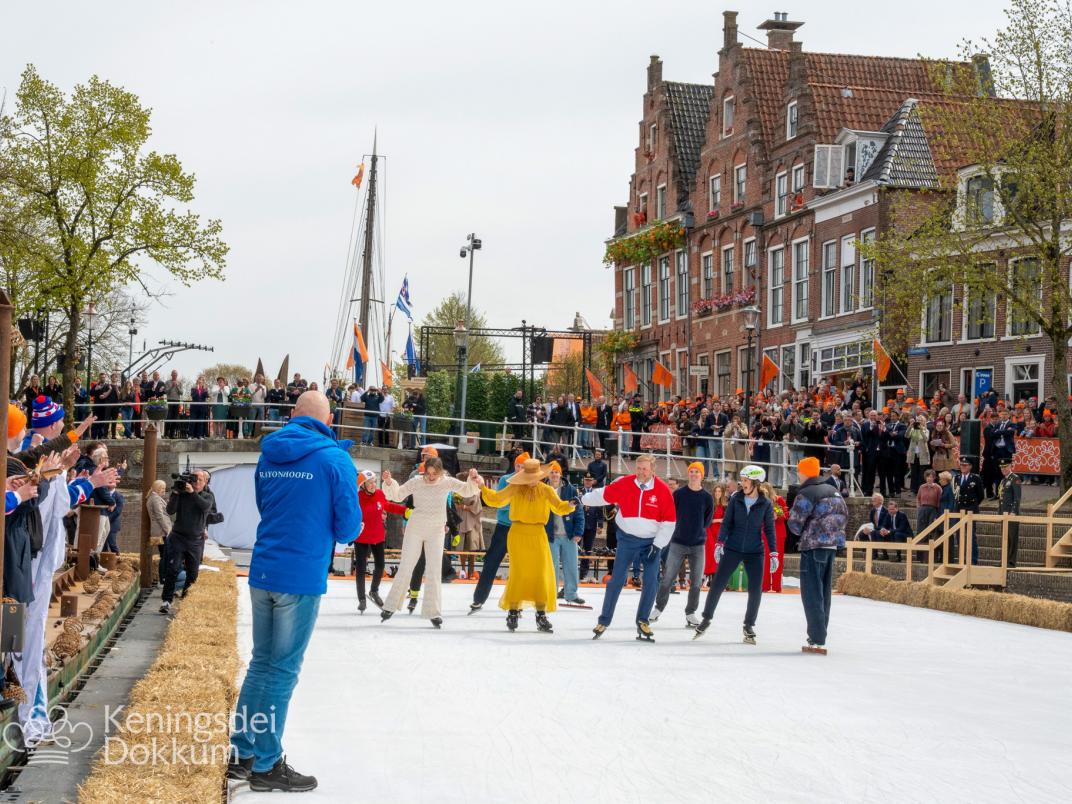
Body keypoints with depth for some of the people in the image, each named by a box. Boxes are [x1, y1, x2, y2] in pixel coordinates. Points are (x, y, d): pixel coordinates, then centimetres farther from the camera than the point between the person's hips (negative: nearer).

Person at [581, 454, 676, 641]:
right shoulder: (624, 484, -12)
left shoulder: (663, 490, -12)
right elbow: (603, 495, 2)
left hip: (652, 542, 0)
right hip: (627, 539, 0)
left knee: (651, 582, -4)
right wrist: (582, 499, 5)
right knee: (617, 580, -1)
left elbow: (669, 521, -8)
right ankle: (604, 620, 7)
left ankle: (642, 621, 11)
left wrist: (658, 545, -10)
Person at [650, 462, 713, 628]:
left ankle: (690, 613, 16)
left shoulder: (707, 498, 2)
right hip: (678, 543, -1)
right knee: (667, 578, -1)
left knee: (696, 582, 4)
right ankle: (659, 608, 12)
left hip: (698, 545, 1)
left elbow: (707, 521, 7)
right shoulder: (679, 494, 1)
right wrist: (680, 528, -1)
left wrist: (697, 531, 0)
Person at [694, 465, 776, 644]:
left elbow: (769, 529, 1)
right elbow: (726, 522, 0)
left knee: (756, 590, -2)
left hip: (755, 552, 0)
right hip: (732, 549, 0)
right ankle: (707, 618, 16)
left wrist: (774, 554, -3)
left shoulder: (766, 503, -4)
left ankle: (749, 625, 17)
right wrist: (720, 543, -10)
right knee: (717, 584, -1)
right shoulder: (735, 499, -3)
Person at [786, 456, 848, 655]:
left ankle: (817, 640, -7)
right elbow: (844, 515, 18)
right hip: (832, 546, 8)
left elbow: (795, 525, -12)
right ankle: (820, 635, 21)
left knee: (811, 594, -4)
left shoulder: (805, 495, -12)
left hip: (813, 548, -8)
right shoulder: (833, 491, 12)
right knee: (824, 593, 15)